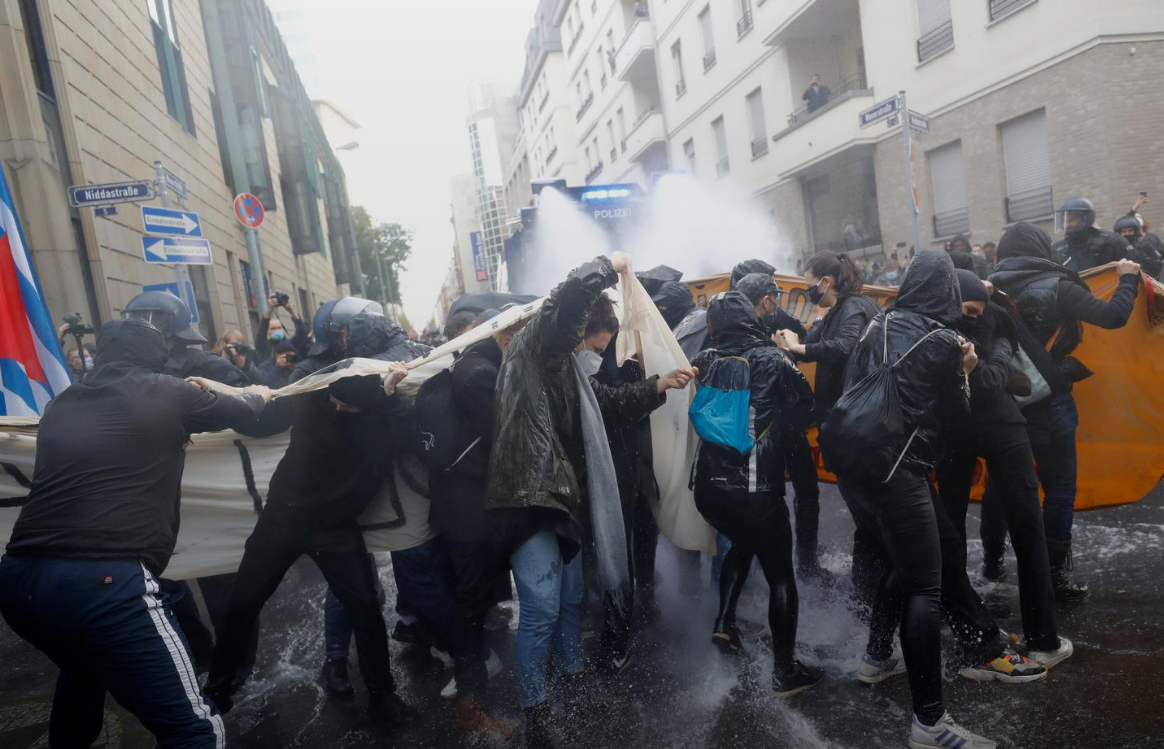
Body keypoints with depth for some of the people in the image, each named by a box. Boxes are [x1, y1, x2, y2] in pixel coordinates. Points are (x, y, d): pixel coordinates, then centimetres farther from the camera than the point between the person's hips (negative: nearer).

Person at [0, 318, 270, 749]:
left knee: (85, 671, 38)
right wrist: (257, 396, 40)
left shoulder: (62, 405, 17)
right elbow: (239, 412, 19)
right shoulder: (164, 393, 2)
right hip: (104, 580, -8)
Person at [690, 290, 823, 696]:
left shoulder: (705, 361, 2)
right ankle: (785, 670, 15)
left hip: (709, 485, 4)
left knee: (742, 543, 30)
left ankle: (724, 622, 22)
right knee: (780, 574, 10)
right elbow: (803, 411, 2)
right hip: (756, 487, -4)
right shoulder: (773, 360, -4)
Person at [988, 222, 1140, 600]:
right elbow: (1113, 316, -10)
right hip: (1048, 401, -3)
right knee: (1059, 486, 9)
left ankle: (992, 557, 31)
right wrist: (1128, 278, 5)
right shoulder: (1057, 286, -8)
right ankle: (1056, 572, 13)